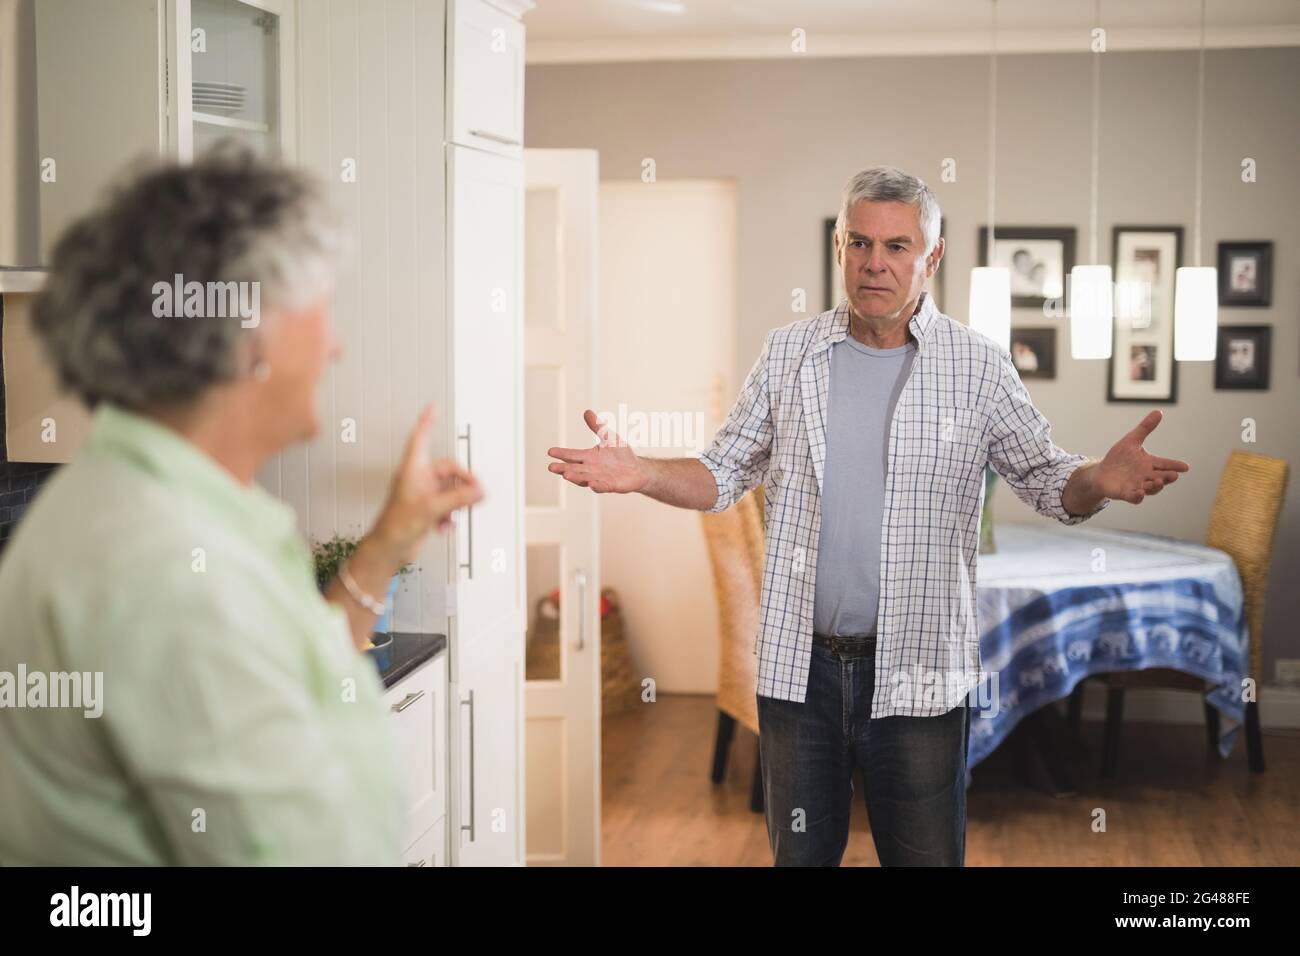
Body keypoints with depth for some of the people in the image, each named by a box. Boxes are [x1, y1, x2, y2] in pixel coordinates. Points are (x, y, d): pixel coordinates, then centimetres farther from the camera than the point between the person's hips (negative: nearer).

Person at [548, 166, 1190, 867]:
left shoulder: (978, 367, -1)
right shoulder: (788, 353, 4)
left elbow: (1048, 482, 0)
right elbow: (724, 475, 8)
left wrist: (1101, 480, -22)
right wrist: (641, 474, -10)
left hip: (917, 675, -2)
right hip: (797, 666, 2)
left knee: (926, 857, 7)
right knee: (800, 855, 15)